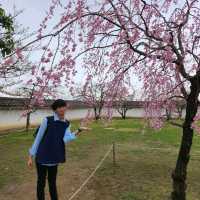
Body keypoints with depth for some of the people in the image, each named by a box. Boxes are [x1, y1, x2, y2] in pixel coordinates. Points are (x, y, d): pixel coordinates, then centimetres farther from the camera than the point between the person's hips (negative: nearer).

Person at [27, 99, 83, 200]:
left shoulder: (67, 124, -2)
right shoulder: (47, 120, -16)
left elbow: (66, 139, -18)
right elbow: (38, 138, -10)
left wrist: (78, 131, -33)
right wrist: (31, 157, -7)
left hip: (53, 158, 4)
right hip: (42, 157, -4)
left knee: (52, 182, 19)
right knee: (41, 182, 10)